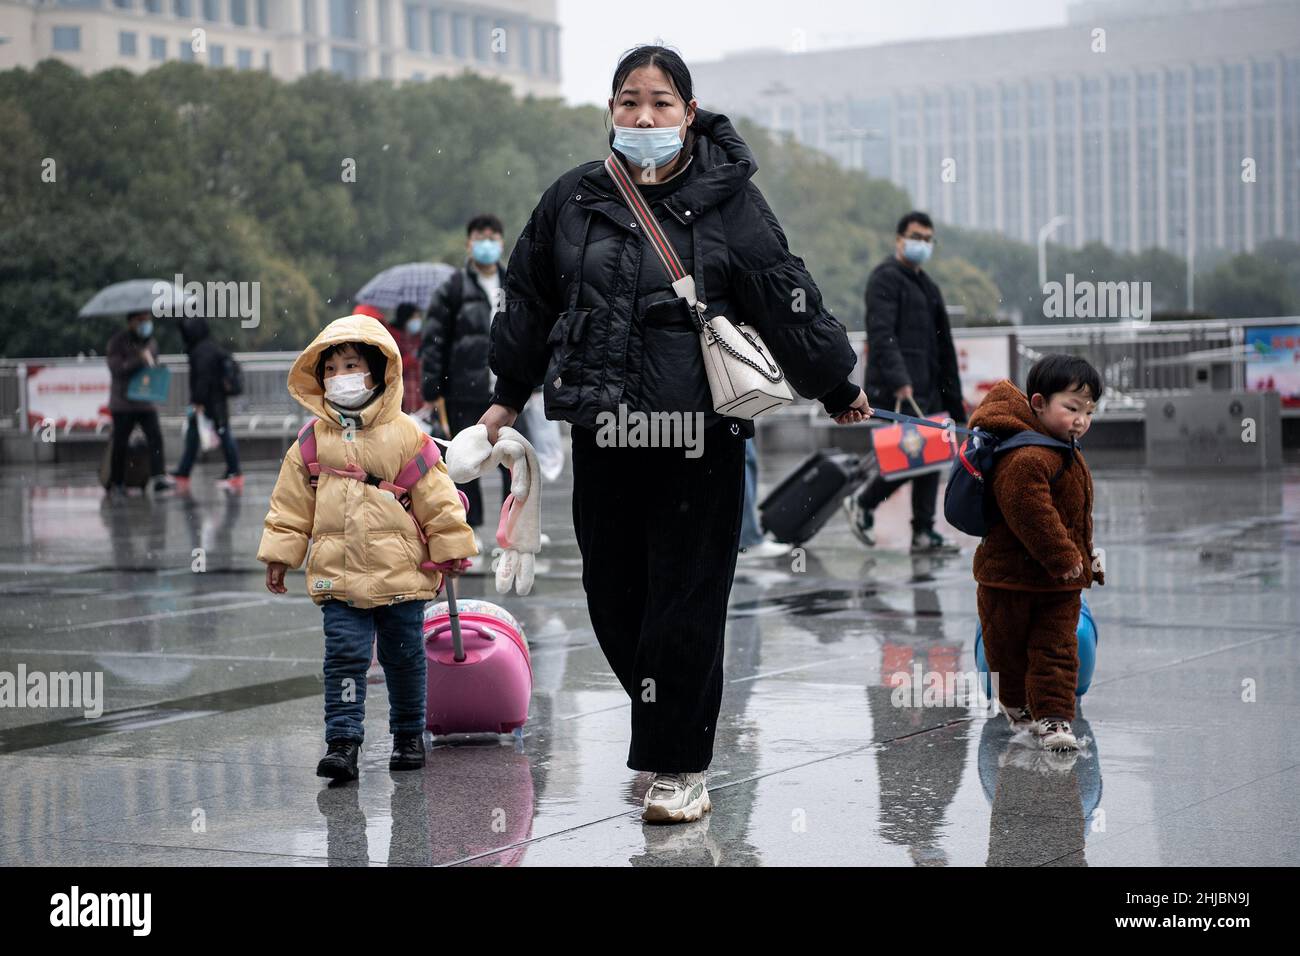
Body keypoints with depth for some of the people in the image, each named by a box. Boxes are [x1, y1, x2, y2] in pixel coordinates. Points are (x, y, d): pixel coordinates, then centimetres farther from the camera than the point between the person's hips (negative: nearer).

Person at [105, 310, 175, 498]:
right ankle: (116, 484, 15)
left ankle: (158, 479, -22)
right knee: (119, 443, 3)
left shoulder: (151, 342, 12)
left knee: (155, 437, -14)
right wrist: (139, 360, -22)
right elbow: (116, 369, -17)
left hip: (146, 403, 4)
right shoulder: (117, 342, -5)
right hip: (123, 403, -4)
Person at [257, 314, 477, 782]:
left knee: (404, 657, 11)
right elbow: (290, 503, 9)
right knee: (344, 656, -5)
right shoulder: (312, 441, 3)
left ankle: (409, 733, 27)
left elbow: (436, 496, 0)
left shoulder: (405, 435, -3)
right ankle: (342, 741, -4)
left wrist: (450, 548, 0)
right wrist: (279, 554, 7)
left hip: (400, 570, -1)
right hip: (338, 573, 1)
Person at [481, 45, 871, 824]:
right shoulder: (575, 198, 6)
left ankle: (680, 765, 12)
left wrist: (838, 386, 8)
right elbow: (531, 300, 18)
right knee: (613, 596, 8)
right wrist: (508, 396, 24)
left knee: (686, 600, -1)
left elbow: (786, 297, 1)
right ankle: (680, 719, 30)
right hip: (602, 435, 4)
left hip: (700, 436, -4)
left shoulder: (727, 200, -3)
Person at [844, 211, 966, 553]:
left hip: (927, 388, 9)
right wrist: (898, 380, -30)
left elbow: (943, 346, 24)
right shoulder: (885, 278, -6)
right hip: (897, 390, -9)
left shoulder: (928, 286, 23)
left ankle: (924, 532, 6)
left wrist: (953, 398, 20)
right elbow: (881, 334, -19)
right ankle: (862, 503, 5)